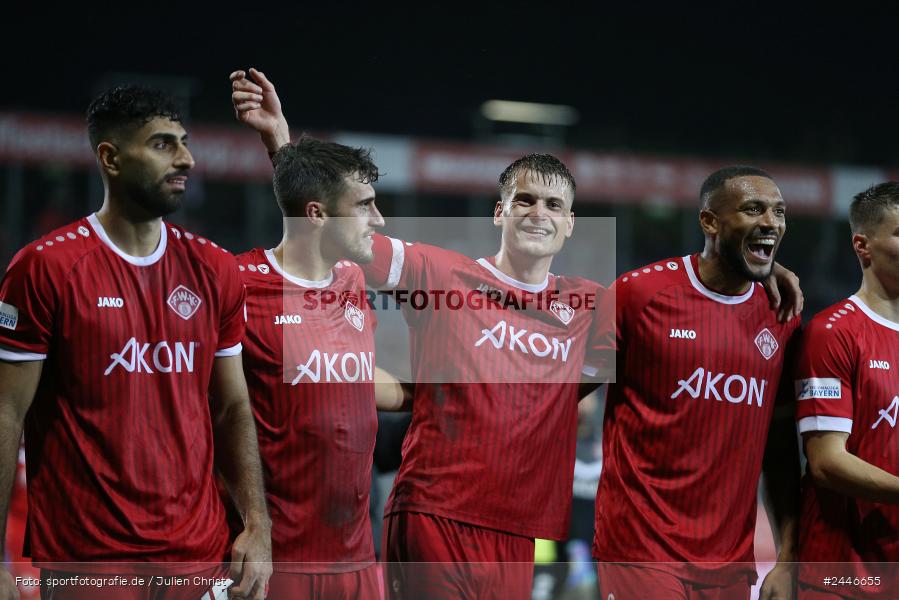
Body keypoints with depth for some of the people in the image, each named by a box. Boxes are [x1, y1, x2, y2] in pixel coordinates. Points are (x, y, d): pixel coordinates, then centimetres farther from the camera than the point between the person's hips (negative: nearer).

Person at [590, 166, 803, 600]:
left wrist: (786, 562, 6)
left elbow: (780, 448, 11)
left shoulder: (780, 318, 7)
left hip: (732, 562, 5)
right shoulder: (639, 292, -6)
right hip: (642, 550, -4)